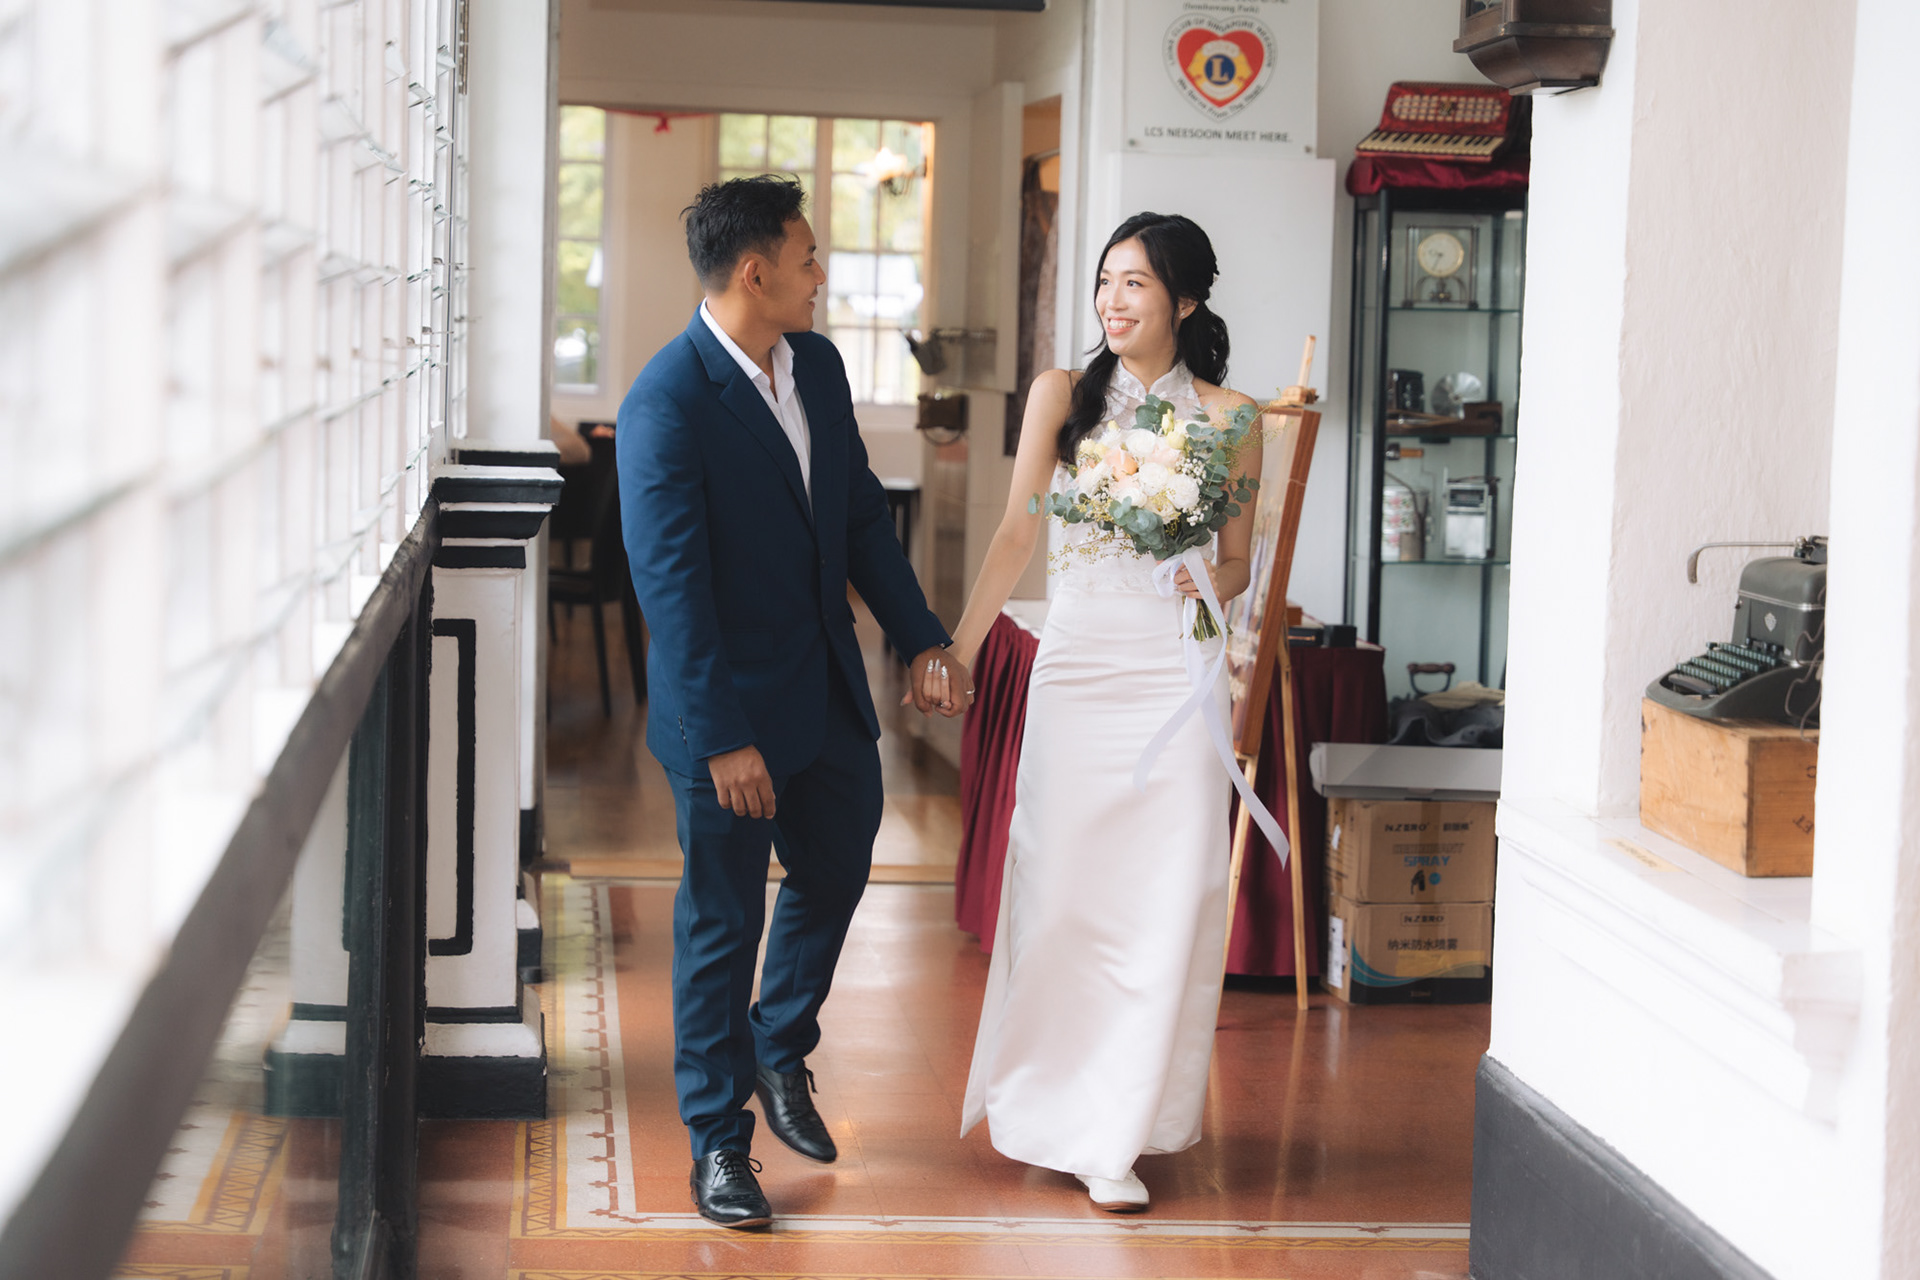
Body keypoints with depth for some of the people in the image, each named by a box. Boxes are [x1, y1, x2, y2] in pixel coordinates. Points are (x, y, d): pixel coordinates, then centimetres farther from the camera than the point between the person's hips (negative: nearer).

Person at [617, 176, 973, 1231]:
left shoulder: (818, 365, 4)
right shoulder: (667, 404, -20)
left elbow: (862, 515, 13)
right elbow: (670, 582, -22)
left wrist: (922, 639, 6)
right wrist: (723, 739, -24)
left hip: (830, 695, 7)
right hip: (728, 712, -7)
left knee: (836, 875, 20)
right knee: (722, 923, 5)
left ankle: (780, 1051, 45)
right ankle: (718, 1139, 19)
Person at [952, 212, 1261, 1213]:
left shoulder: (1226, 416, 3)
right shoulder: (1061, 395, 6)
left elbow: (1238, 562, 8)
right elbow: (1017, 533, 5)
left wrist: (1209, 587, -14)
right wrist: (957, 648, 0)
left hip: (1177, 671, -1)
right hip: (1075, 667, 1)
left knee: (1165, 897, -2)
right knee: (1060, 887, 3)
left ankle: (1116, 1135, 8)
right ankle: (1051, 1108, 21)